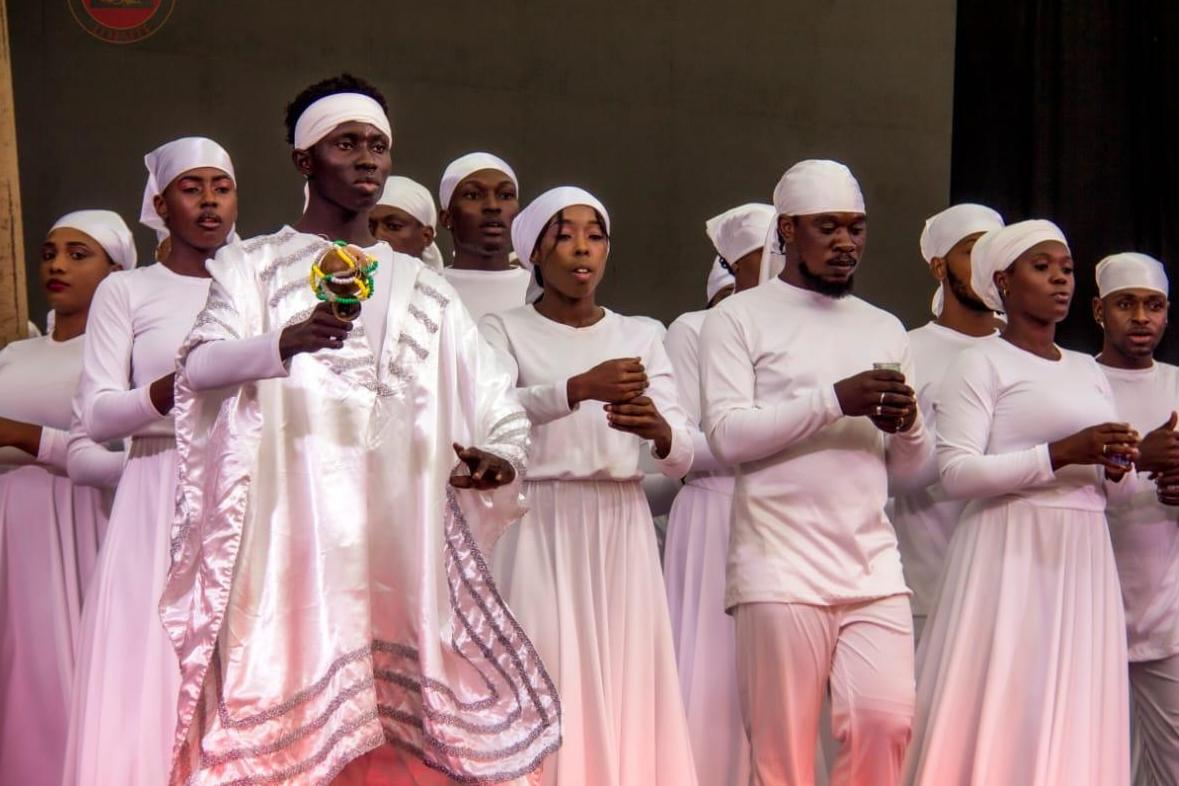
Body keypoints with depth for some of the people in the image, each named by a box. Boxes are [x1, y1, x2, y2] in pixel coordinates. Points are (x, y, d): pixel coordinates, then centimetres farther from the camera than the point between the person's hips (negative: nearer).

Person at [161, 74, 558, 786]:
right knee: (285, 712, -10)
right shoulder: (254, 265, 11)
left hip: (401, 525, 3)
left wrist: (502, 455, -7)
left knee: (400, 729, -3)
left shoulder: (424, 287, 21)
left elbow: (494, 401, 16)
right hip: (292, 525, -2)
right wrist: (287, 342, -27)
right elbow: (198, 368, -7)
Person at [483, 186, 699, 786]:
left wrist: (657, 428, -21)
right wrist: (580, 387, -31)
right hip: (541, 531, -3)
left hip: (621, 533, 3)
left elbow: (682, 455, 2)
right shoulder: (505, 330, 4)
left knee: (626, 692, 2)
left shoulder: (638, 336, 12)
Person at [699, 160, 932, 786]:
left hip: (873, 563, 4)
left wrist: (907, 426, -5)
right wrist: (836, 399, -15)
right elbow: (727, 434, -9)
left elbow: (912, 465, 18)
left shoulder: (886, 329, 19)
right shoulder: (739, 318, 4)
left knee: (887, 721, -8)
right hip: (781, 564, -4)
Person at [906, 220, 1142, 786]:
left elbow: (1115, 490, 21)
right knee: (1001, 715, -7)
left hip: (1084, 559, 6)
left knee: (1075, 720, 5)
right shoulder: (981, 364, -1)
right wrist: (1059, 454, -18)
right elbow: (956, 473, -13)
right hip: (1011, 553, -6)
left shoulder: (1088, 372, 18)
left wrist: (1118, 467, -2)